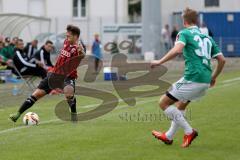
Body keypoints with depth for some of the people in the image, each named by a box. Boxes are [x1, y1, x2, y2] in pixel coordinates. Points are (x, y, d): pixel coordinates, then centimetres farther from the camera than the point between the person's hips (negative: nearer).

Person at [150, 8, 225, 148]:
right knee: (181, 105, 29)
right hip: (205, 81, 8)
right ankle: (169, 136, 38)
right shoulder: (208, 37, 20)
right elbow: (222, 60, 17)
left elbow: (177, 50, -20)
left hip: (192, 78, -8)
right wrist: (213, 77, 30)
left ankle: (189, 132, 0)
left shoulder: (184, 33, 1)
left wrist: (160, 62, -14)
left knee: (164, 103, 4)